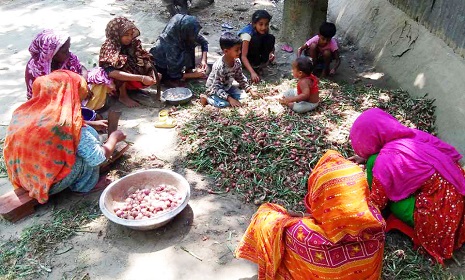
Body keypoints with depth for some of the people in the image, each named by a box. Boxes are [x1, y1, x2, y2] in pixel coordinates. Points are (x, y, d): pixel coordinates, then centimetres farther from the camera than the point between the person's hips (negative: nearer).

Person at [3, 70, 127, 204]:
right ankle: (84, 184, 11)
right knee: (90, 134, -2)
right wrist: (114, 137, 5)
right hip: (50, 184, -7)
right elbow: (99, 158, -14)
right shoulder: (67, 123, -24)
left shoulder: (22, 112, -4)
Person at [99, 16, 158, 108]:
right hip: (114, 84, -5)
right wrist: (141, 78, -45)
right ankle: (123, 96, -17)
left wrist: (153, 74, -30)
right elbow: (112, 73, -38)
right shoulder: (108, 48, -24)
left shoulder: (133, 43, -8)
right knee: (123, 61, -32)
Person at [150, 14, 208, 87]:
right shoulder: (171, 46, -37)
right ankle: (167, 79, -11)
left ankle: (189, 70, -2)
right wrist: (195, 74, -22)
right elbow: (174, 74, -28)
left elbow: (204, 42, -5)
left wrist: (203, 60, -18)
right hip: (159, 65, -7)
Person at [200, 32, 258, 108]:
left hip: (227, 87, 7)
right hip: (214, 90, -7)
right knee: (224, 103, -28)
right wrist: (229, 99, -35)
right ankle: (206, 98, -5)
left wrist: (250, 90, -6)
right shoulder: (219, 66, -34)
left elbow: (240, 78, 3)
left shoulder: (237, 62, -12)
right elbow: (216, 87, -30)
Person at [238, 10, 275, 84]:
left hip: (256, 52, 6)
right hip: (240, 53, -6)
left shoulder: (265, 29, -15)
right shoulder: (247, 33, -32)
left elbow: (271, 45, -2)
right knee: (256, 40, -33)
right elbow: (243, 56, -37)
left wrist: (271, 53, -27)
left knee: (270, 38, -17)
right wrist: (252, 72, -48)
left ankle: (262, 62, -13)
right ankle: (255, 65, -20)